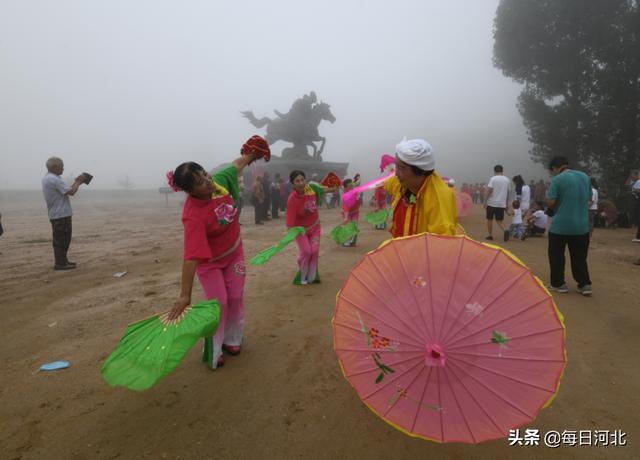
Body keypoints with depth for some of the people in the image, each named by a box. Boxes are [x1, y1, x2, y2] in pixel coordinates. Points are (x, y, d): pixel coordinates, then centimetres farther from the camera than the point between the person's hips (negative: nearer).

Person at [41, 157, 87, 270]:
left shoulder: (47, 179, 16)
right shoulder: (55, 179, -18)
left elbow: (65, 190, 14)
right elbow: (71, 192, -22)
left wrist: (76, 182, 8)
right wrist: (78, 182, -6)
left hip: (55, 214, 10)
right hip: (61, 214, -10)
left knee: (60, 239, 17)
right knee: (62, 239, -5)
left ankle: (62, 260, 25)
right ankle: (60, 263, -2)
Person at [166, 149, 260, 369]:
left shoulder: (219, 180, -21)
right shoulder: (193, 215, -38)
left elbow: (235, 166, 2)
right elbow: (191, 257, -42)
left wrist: (251, 155, 17)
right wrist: (185, 295, -42)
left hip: (234, 252, 6)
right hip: (209, 261, -6)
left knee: (235, 297, 11)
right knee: (219, 303, -3)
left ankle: (231, 340, 32)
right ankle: (213, 352, 18)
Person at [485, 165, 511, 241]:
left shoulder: (493, 179, -8)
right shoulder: (507, 179, 8)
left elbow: (489, 191, -14)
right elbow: (507, 192, 13)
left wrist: (485, 201, -9)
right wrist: (506, 204, 21)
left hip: (492, 203, -4)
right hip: (502, 203, 4)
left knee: (489, 219, 12)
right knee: (499, 221, 6)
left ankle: (490, 235, 15)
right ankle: (505, 231, -21)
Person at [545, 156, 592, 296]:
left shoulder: (557, 179, -11)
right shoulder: (585, 177, 7)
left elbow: (550, 203, -14)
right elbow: (588, 199, 16)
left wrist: (547, 196, 5)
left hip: (560, 226, -5)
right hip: (582, 226, 5)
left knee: (556, 256, 10)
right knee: (579, 257, 15)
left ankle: (558, 284, 16)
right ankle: (585, 284, 13)